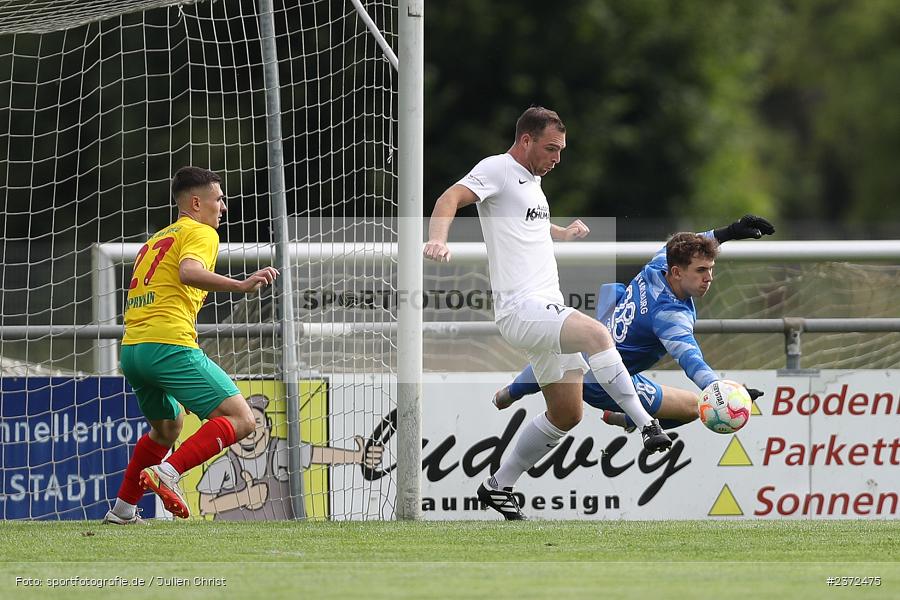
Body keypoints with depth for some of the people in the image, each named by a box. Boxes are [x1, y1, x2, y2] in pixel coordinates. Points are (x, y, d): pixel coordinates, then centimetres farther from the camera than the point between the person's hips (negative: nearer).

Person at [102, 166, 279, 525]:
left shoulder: (155, 240, 28)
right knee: (240, 420, -12)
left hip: (131, 348, 9)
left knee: (167, 427, 31)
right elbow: (189, 272, -20)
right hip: (171, 345, -9)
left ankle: (122, 510, 29)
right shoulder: (201, 233, 2)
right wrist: (242, 286, -30)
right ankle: (168, 471, -28)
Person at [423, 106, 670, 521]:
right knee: (595, 333, -33)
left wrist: (562, 234, 40)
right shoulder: (498, 169, -5)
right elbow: (452, 198, -22)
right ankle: (647, 427, -34)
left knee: (567, 414, 10)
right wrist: (438, 238, -39)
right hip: (520, 310, -10)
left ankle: (498, 487, 22)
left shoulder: (531, 179, 22)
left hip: (548, 309, 10)